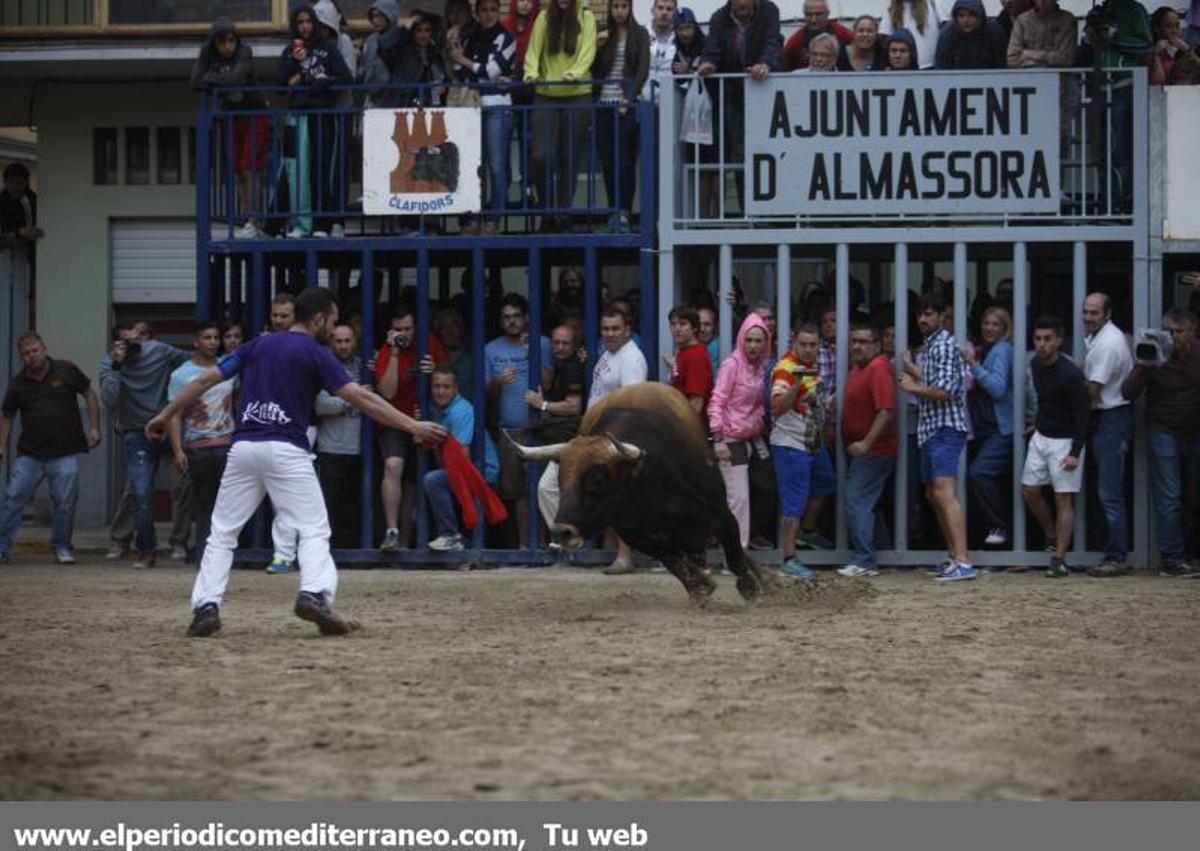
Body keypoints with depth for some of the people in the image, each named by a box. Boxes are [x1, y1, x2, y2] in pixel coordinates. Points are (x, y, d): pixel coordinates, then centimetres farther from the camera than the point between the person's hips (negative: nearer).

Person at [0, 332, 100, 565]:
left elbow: (89, 395, 10)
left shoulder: (66, 371, 0)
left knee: (65, 503, -2)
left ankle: (61, 547, 13)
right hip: (29, 454, 1)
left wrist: (94, 428, 3)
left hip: (65, 453, -1)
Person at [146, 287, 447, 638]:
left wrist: (165, 415, 22)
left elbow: (206, 379, 14)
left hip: (243, 448, 4)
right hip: (287, 451, -4)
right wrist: (412, 426, -9)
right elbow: (361, 398, -8)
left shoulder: (257, 346, 15)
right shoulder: (315, 354, 1)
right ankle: (315, 595, -25)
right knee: (314, 530, -2)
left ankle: (206, 606, -4)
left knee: (222, 533, 10)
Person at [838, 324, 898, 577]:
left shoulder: (878, 369, -16)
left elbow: (887, 411, -24)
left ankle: (864, 561, -12)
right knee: (866, 504, 15)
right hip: (862, 450, 10)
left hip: (873, 450, -10)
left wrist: (867, 442, -27)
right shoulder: (857, 368, 15)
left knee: (857, 503, -12)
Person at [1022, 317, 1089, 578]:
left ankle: (1059, 560, -5)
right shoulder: (1035, 365, 3)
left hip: (1064, 441, -7)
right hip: (1041, 438, 7)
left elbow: (1081, 415, -19)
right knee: (1029, 491, 8)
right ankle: (1051, 537, 29)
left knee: (1064, 499, -5)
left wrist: (1075, 453, -24)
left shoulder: (1070, 374, -20)